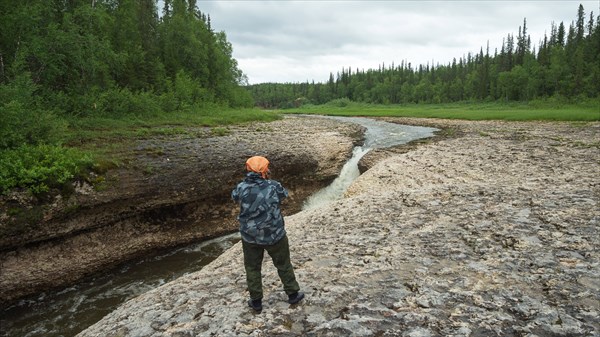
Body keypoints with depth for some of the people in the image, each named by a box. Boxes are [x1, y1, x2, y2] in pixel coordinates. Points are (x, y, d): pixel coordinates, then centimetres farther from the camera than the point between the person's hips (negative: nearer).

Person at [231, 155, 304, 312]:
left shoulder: (242, 188, -14)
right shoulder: (273, 186, -17)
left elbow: (234, 196, 10)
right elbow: (284, 194, 6)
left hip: (250, 236, 1)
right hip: (274, 235, -1)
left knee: (252, 268, 19)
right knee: (283, 265, 19)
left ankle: (256, 301, 30)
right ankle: (293, 294, 34)